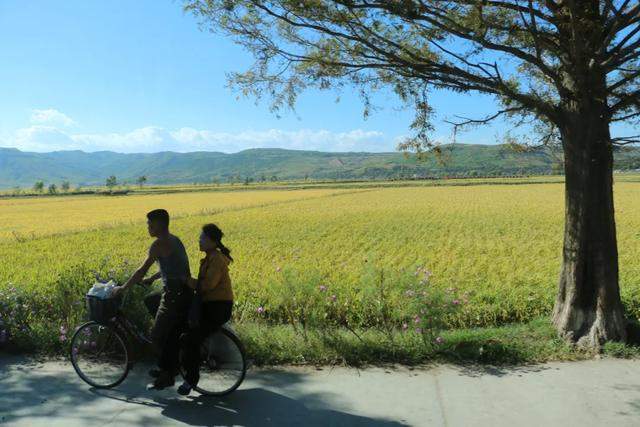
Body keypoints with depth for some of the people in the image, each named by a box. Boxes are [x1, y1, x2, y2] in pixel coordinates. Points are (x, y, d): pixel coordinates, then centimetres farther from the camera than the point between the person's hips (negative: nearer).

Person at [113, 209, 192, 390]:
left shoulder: (160, 244, -13)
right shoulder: (174, 240, 15)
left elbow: (142, 270, -13)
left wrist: (123, 288, -2)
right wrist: (150, 279, 27)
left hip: (176, 296, -10)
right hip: (184, 292, 10)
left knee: (157, 335, 1)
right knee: (149, 301, 27)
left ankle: (167, 375, 14)